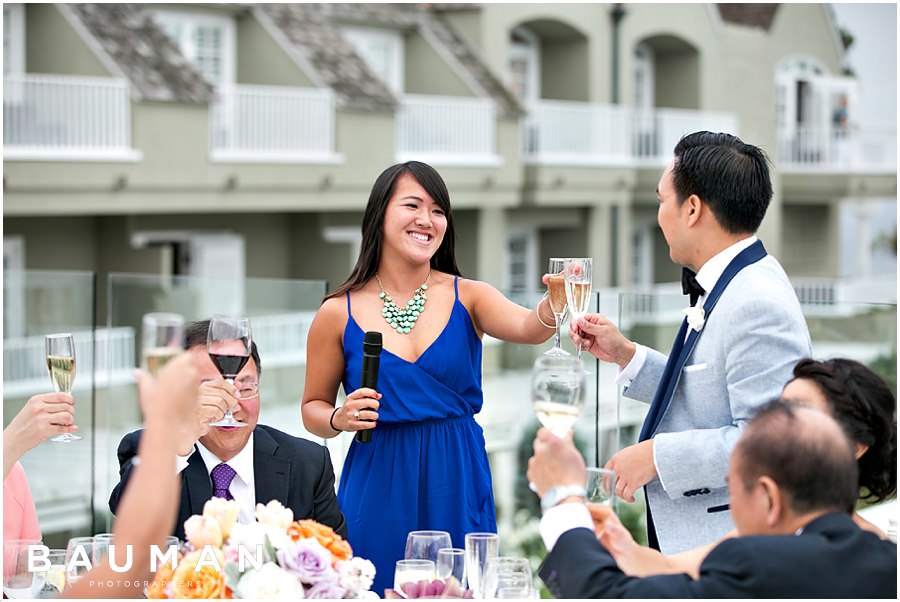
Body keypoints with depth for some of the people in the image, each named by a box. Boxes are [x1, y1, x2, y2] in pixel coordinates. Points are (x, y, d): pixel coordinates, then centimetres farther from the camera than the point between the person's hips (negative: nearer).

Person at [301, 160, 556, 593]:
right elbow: (313, 409, 10)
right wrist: (340, 419, -11)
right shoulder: (338, 313, 0)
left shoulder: (468, 297, 1)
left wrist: (553, 305, -39)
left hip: (458, 488, 1)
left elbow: (527, 329, -19)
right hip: (378, 489, -1)